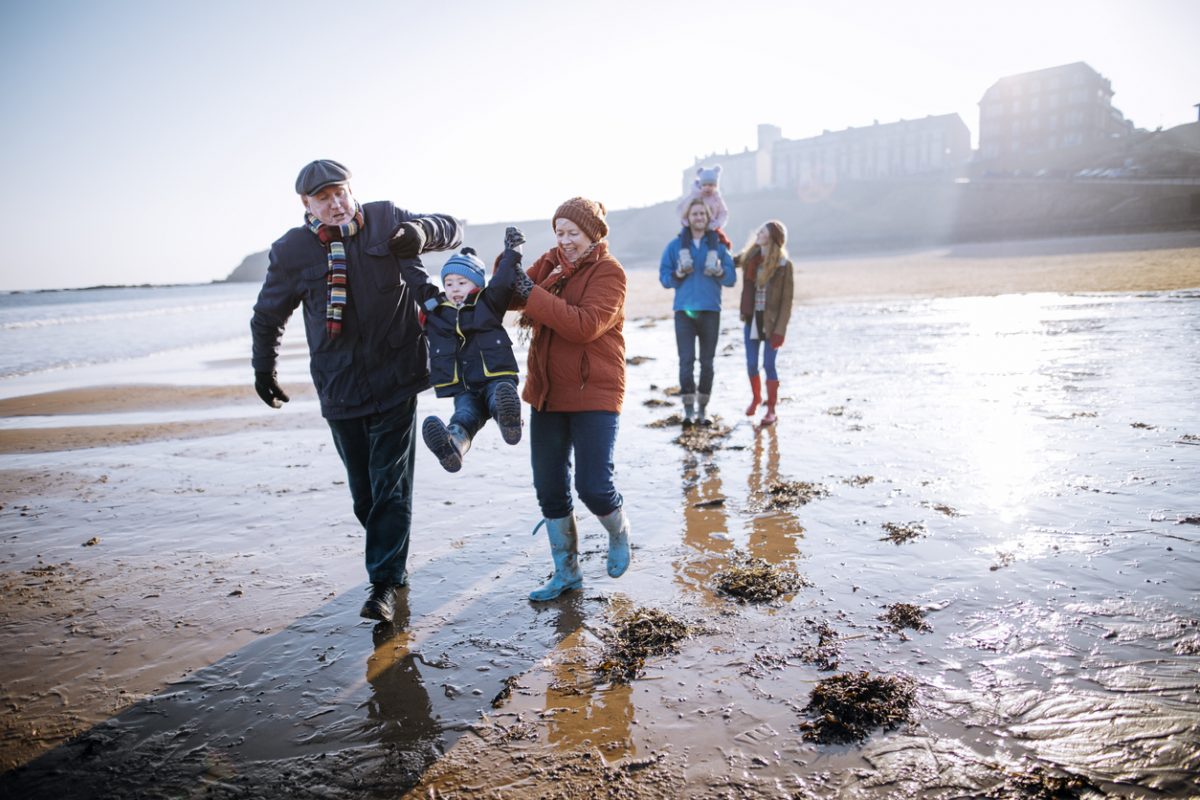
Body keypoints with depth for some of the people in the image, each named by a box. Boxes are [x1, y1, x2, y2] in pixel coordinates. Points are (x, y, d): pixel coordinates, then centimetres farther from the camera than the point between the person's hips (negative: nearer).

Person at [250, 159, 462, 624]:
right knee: (363, 491, 8)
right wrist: (263, 368, 21)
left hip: (395, 380, -1)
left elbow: (452, 229, 9)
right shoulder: (292, 250, 1)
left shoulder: (386, 220, 0)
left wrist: (422, 231, -14)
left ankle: (384, 584, 6)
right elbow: (268, 315, 15)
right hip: (339, 389, 2)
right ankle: (393, 563, 30)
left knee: (391, 486, -3)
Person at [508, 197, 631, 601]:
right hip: (547, 393, 6)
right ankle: (566, 572, 27)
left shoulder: (609, 272, -8)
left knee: (593, 486, -9)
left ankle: (619, 535, 27)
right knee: (549, 488, 9)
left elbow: (586, 325, -23)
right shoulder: (549, 262, 10)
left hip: (594, 394, -6)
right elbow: (509, 298, -1)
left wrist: (534, 295, -23)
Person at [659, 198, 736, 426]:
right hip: (684, 310, -1)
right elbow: (664, 277, 3)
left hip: (710, 310, 1)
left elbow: (732, 278, 5)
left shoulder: (718, 246, 9)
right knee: (686, 360, -8)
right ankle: (688, 408, -7)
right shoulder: (675, 245, 7)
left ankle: (703, 407, 13)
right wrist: (678, 274, -16)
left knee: (707, 362, 5)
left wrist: (720, 272, -15)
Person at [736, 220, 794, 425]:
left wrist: (780, 330, -15)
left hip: (771, 322, -4)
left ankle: (771, 409, 13)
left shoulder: (783, 265, -11)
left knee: (769, 365, -1)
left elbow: (787, 300, -10)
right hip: (751, 320, 4)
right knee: (751, 364, 10)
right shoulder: (749, 257, 2)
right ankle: (755, 398, 36)